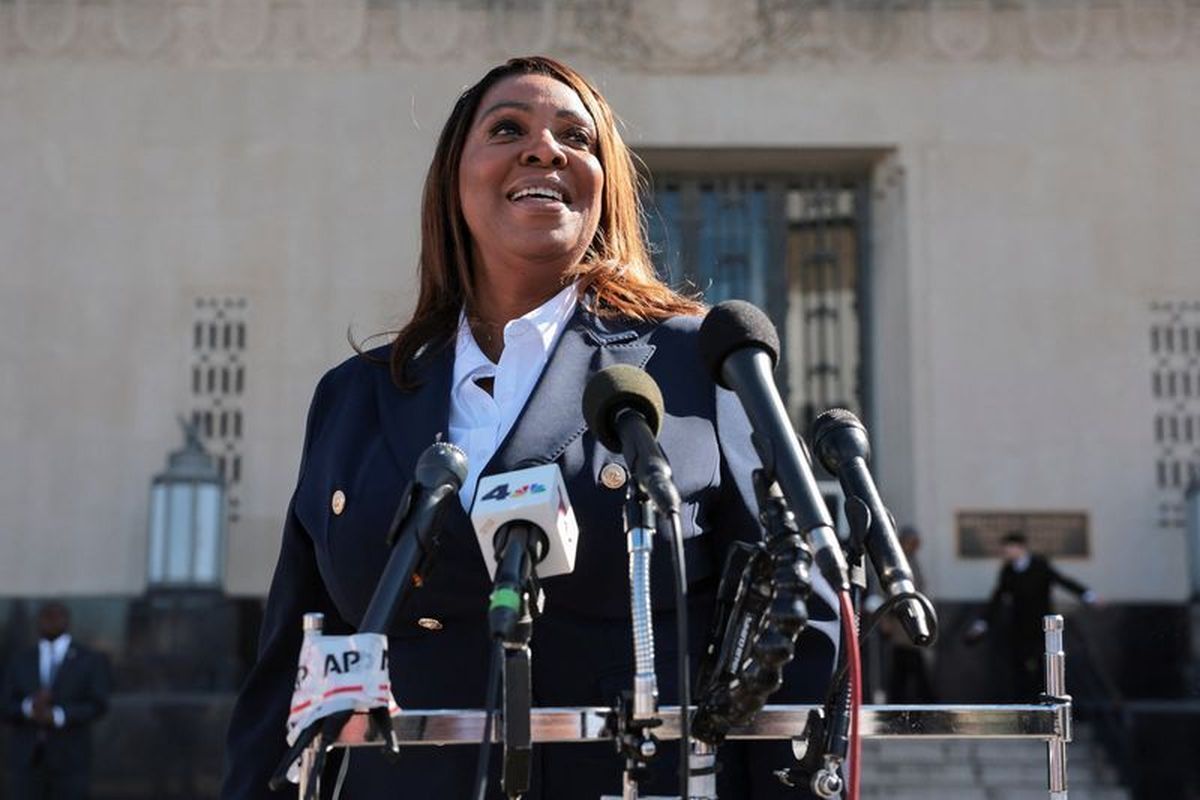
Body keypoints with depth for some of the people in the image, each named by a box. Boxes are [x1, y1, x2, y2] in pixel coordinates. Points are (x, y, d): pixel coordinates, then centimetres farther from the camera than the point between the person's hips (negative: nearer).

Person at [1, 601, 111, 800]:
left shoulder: (91, 660, 2)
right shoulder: (20, 662, 10)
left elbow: (97, 707, -9)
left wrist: (56, 716, -24)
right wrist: (30, 707, -21)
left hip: (69, 760, -2)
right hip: (26, 759, 2)